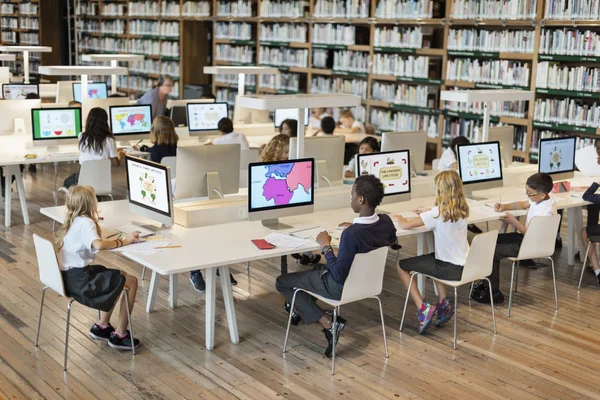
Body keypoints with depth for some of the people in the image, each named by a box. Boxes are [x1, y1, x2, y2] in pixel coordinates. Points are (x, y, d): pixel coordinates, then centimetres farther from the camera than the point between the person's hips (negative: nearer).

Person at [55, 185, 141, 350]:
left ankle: (102, 326, 26)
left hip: (70, 276, 10)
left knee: (121, 276, 24)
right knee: (131, 282, -5)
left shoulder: (73, 221, 11)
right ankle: (119, 335, 2)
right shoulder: (86, 222, -16)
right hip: (79, 280, -10)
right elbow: (98, 245, -34)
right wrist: (123, 241, -23)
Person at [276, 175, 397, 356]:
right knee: (317, 268, 34)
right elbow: (391, 239, 14)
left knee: (282, 282, 7)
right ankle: (301, 308, 48)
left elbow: (339, 276, -28)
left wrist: (326, 246, -15)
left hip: (343, 286, -8)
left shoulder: (351, 234, -35)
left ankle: (329, 324, -1)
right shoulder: (386, 222, -12)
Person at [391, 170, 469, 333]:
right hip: (463, 265, 7)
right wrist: (428, 212, 21)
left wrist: (397, 218, 7)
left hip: (450, 269, -7)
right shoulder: (462, 210, 1)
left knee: (402, 266, 5)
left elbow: (406, 225, -13)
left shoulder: (438, 213, -19)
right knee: (433, 257, 37)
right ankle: (444, 302, 25)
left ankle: (423, 308, -1)